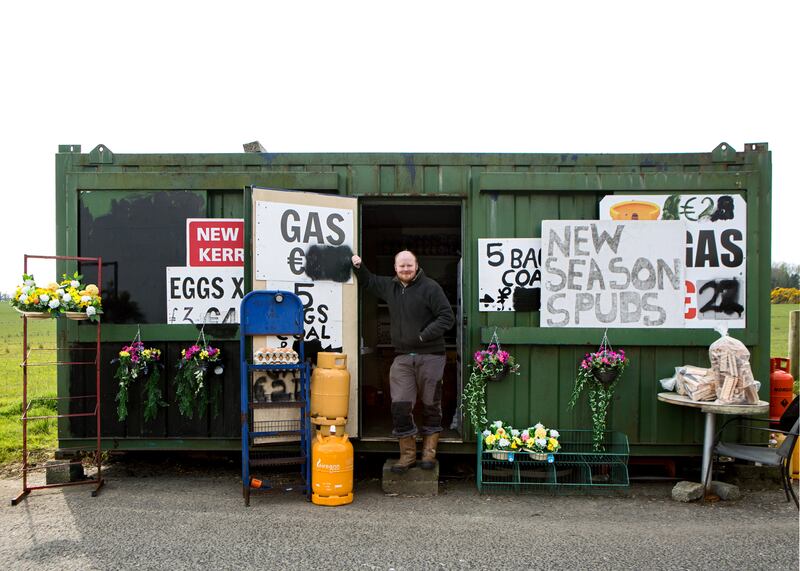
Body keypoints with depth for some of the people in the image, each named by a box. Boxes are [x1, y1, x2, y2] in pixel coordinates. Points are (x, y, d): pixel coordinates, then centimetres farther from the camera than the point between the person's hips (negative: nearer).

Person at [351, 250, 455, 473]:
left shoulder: (430, 288, -6)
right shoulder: (389, 286, 12)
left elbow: (447, 317, -10)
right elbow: (368, 281, 32)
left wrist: (425, 335, -18)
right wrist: (359, 267, 14)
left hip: (430, 356, -4)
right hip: (402, 357, 4)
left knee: (431, 406, 7)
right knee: (400, 406, -3)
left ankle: (429, 452, 21)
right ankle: (408, 454, 11)